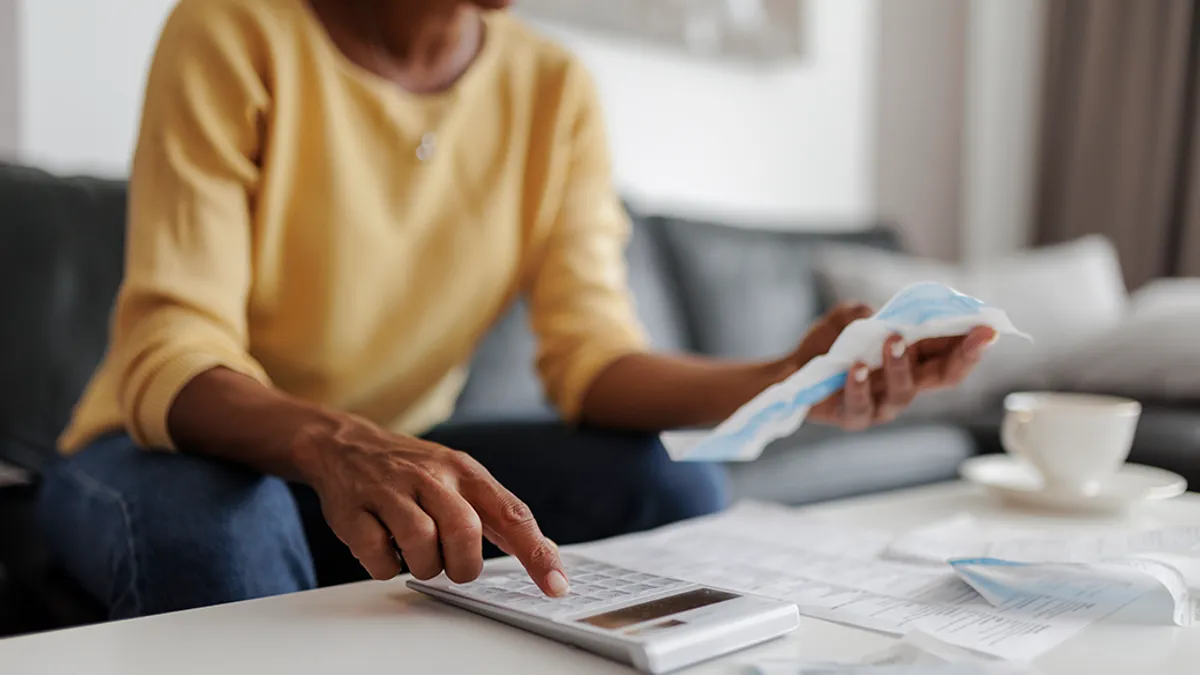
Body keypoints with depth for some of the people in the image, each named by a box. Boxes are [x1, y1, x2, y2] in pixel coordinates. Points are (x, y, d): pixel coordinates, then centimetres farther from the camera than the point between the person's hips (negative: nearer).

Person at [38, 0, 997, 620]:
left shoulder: (557, 90, -5)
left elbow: (591, 353, -12)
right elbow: (168, 353, -25)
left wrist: (780, 385, -31)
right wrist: (337, 446, -46)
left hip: (397, 458, 4)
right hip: (188, 446, -2)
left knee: (675, 485, -16)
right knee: (210, 524, -37)